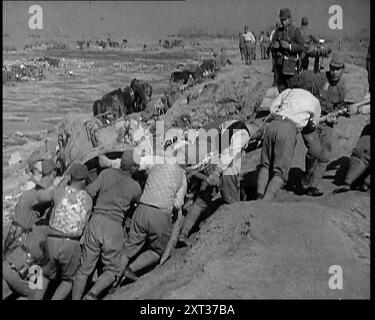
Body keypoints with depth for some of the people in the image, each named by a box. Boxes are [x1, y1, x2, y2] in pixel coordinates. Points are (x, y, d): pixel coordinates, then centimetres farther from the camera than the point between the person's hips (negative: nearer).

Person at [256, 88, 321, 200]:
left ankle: (259, 197, 0)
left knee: (265, 166, 17)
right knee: (280, 173, 1)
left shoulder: (289, 91, 26)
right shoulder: (315, 102, 20)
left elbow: (272, 107, 19)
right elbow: (313, 125, 33)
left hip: (273, 125, 4)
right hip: (289, 130, -3)